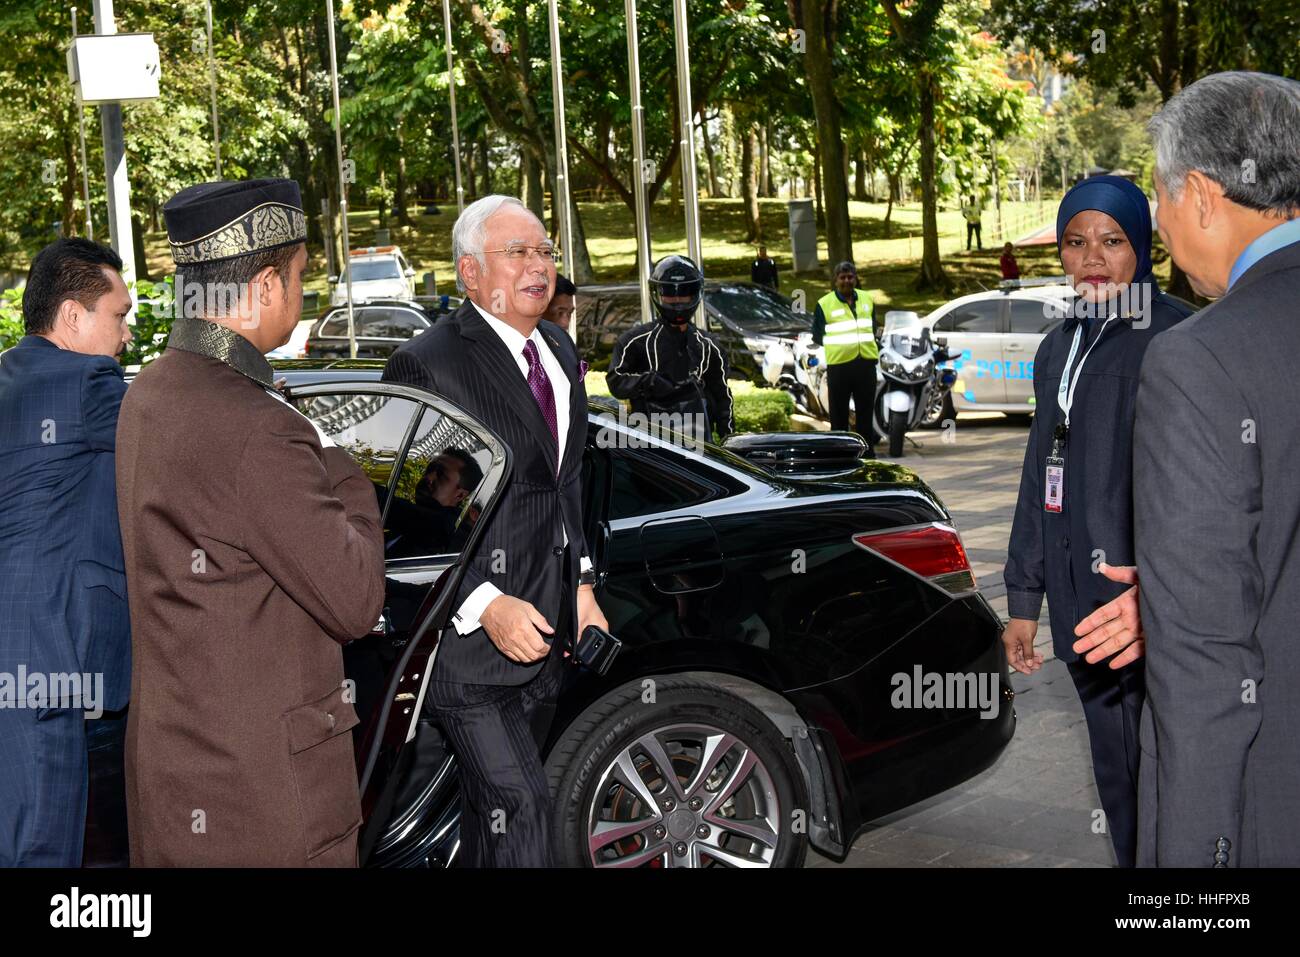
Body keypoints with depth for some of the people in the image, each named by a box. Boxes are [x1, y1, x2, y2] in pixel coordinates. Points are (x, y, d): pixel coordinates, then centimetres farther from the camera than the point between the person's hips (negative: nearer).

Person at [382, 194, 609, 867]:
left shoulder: (560, 351, 12)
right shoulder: (426, 366, -15)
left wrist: (581, 584, 14)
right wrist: (485, 606, -22)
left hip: (542, 633, 8)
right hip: (468, 636, -8)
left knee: (492, 813, 19)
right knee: (519, 809, -11)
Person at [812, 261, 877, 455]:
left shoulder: (867, 300, 12)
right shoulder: (824, 304, -2)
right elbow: (818, 336, 2)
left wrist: (871, 346, 7)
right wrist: (836, 346, -4)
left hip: (866, 362, 4)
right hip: (839, 365, -4)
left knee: (866, 410, 9)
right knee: (839, 412, 2)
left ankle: (868, 452, 17)